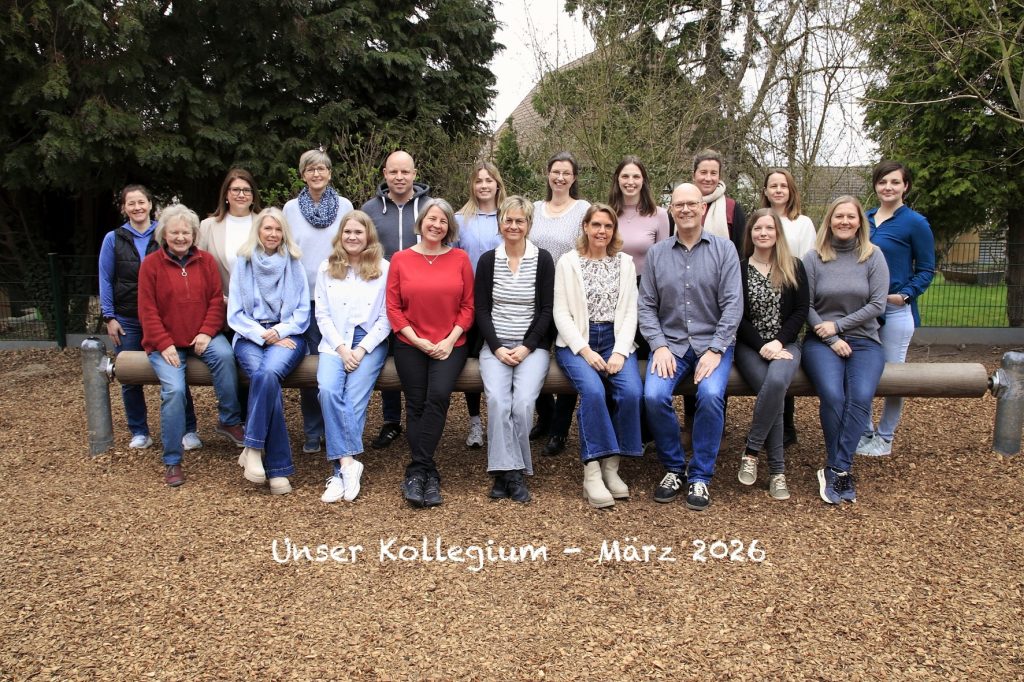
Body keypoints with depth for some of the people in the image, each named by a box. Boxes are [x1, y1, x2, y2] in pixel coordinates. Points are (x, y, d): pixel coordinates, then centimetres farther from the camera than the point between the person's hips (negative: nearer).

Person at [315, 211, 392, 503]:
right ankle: (348, 463, -24)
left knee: (354, 400, -21)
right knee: (328, 391, -26)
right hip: (335, 342, 2)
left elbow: (386, 317, -1)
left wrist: (362, 350, -11)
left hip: (370, 342, -2)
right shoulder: (327, 269, 10)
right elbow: (322, 315, 6)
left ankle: (340, 471, -15)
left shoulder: (383, 268, 3)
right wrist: (341, 348, -8)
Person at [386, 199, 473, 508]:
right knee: (416, 403, -11)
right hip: (410, 344, 1)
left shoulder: (460, 258, 5)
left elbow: (468, 306, 5)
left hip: (450, 344, 0)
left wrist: (450, 340, -6)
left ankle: (417, 471, -15)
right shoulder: (401, 259, 5)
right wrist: (418, 341, -6)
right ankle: (428, 474, -1)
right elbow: (393, 308, 4)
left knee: (438, 395, -22)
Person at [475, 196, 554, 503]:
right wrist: (497, 348, -8)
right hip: (495, 345, 1)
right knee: (497, 399, -25)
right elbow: (481, 310, 5)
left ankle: (507, 472, -9)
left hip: (533, 346, -1)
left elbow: (546, 310, 1)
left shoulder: (542, 260, 4)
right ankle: (512, 472, -18)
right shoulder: (488, 260, 8)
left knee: (523, 401, -24)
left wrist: (527, 347, -10)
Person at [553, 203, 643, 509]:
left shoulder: (625, 262, 13)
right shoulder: (568, 262, 5)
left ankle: (611, 466, -13)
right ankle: (592, 472, -25)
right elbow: (561, 314, -1)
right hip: (576, 342, -2)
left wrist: (620, 351, -10)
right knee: (593, 390, -31)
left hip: (614, 340, 2)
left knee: (631, 392, -27)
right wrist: (585, 351, -14)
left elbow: (630, 312, 6)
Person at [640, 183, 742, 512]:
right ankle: (673, 468, 0)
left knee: (711, 394, -29)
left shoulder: (724, 249, 2)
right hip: (669, 342, 2)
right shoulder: (656, 253, 8)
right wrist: (659, 346, -8)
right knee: (654, 396, -24)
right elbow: (646, 306, 6)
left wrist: (715, 350, -14)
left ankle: (700, 477, -9)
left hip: (713, 342, -1)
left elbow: (732, 304, -4)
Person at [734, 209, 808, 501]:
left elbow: (801, 310, 3)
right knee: (773, 390, -29)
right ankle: (777, 470, -19)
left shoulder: (794, 267, 9)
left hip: (785, 344, 1)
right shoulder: (739, 268, 4)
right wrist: (761, 346, -12)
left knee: (776, 382, -34)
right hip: (750, 346, -1)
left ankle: (751, 451, -20)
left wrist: (779, 342, -11)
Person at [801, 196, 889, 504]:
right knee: (832, 396, -27)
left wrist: (838, 325, -7)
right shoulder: (813, 258, 3)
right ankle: (842, 470, -14)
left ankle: (836, 469, -21)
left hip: (864, 340, 1)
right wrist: (831, 339, -8)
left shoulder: (873, 256, 5)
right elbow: (805, 306, 1)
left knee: (860, 397, -26)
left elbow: (877, 305, 0)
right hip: (821, 340, -1)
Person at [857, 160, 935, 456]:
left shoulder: (915, 223, -5)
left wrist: (905, 295, -17)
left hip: (896, 310, -5)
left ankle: (885, 438, 18)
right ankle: (864, 432, 22)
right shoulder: (864, 219, 9)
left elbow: (926, 270, -3)